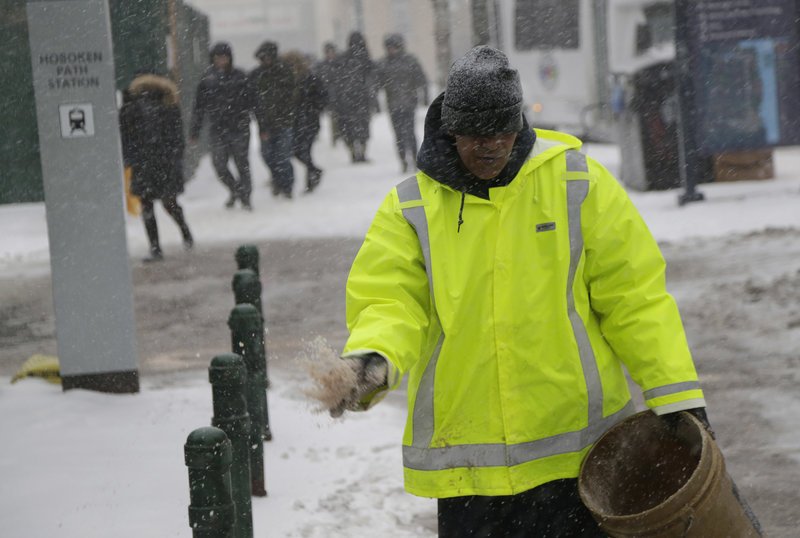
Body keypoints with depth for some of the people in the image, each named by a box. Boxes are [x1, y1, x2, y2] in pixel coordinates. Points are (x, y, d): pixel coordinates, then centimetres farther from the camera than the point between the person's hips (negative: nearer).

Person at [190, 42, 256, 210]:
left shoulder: (239, 77, 1)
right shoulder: (207, 79, 4)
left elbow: (251, 102, 5)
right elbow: (199, 106, 9)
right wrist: (195, 130, 7)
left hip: (239, 127, -1)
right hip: (218, 129, 1)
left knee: (242, 163, 0)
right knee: (219, 164, -3)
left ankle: (245, 197, 15)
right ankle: (234, 190, 24)